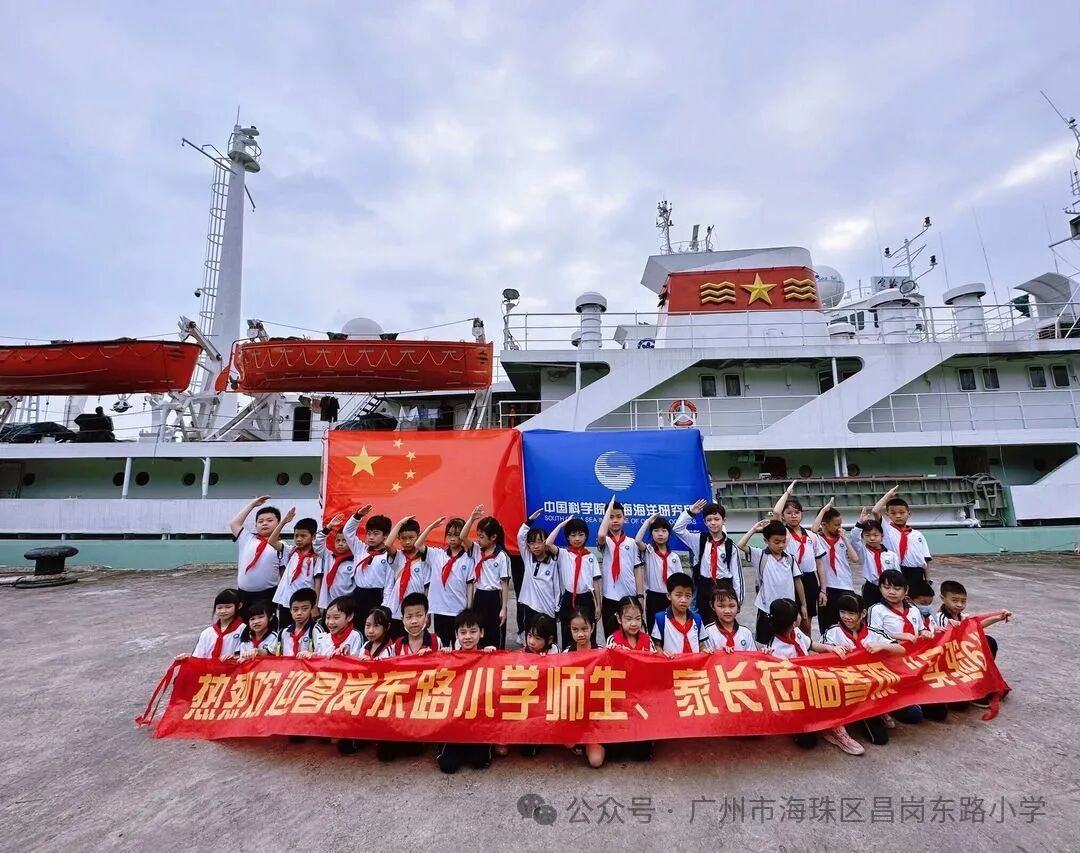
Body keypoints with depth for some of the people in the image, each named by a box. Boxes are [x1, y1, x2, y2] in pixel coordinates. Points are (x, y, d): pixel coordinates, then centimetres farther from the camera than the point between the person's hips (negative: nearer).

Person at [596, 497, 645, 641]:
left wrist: (640, 595, 0)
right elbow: (601, 535, -26)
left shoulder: (631, 542, 6)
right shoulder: (605, 542, -1)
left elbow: (638, 568, 6)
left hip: (630, 596, 2)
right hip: (610, 597, -1)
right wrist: (609, 508, -19)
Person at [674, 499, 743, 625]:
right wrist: (690, 512, -15)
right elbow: (678, 529, -7)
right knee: (705, 622, 11)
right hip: (704, 588, 1)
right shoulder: (699, 540, -1)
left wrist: (738, 599, -1)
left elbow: (736, 572, -2)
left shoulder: (730, 546, -5)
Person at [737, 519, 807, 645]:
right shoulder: (760, 556, -7)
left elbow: (797, 581, 8)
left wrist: (803, 605, 9)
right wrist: (754, 529, -18)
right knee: (765, 644, 9)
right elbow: (740, 546, -21)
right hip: (767, 609, -3)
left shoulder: (789, 558, 2)